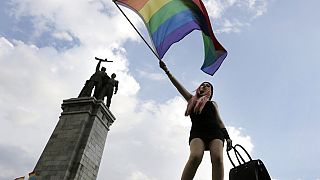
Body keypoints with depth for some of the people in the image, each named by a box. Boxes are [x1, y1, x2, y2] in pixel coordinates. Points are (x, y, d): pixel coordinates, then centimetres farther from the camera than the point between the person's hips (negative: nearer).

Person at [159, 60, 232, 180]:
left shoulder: (212, 104, 28)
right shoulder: (191, 100, 26)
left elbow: (219, 121, 20)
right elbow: (178, 85, 19)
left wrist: (227, 137, 6)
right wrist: (166, 71, 14)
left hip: (215, 132, 1)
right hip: (197, 132, -1)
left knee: (218, 158, -27)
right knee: (195, 157, -31)